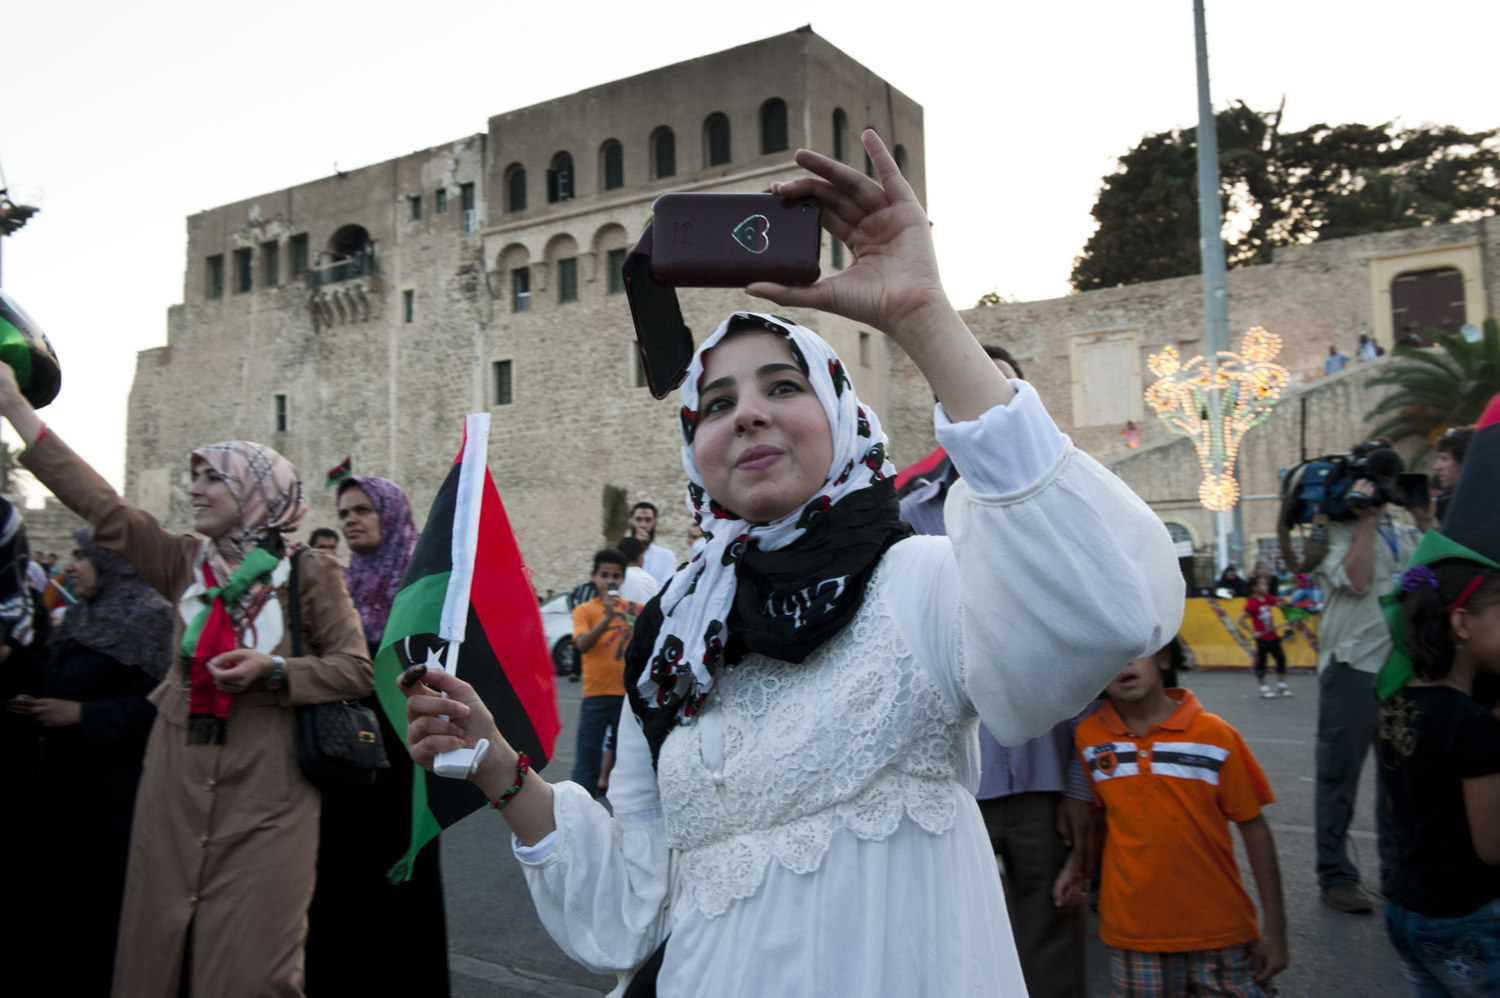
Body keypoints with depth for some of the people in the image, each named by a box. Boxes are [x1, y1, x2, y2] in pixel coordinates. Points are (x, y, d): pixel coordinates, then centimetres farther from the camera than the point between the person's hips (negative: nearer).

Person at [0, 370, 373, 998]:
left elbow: (356, 670, -5)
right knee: (159, 947, 11)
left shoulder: (309, 574, -5)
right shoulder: (184, 563, 8)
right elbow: (102, 507, 3)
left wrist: (272, 671, -19)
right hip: (178, 783, 5)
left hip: (263, 792, -4)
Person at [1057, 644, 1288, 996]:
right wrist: (1077, 864, 1)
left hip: (1219, 931, -1)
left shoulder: (1214, 736, -9)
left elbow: (1252, 826, -3)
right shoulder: (1089, 737, -2)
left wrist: (1274, 928, -1)